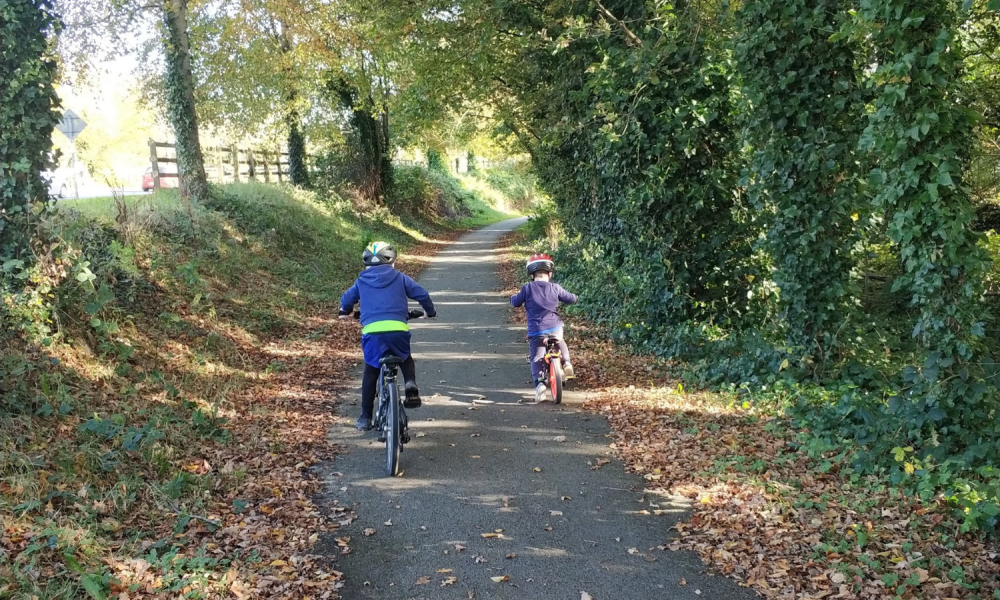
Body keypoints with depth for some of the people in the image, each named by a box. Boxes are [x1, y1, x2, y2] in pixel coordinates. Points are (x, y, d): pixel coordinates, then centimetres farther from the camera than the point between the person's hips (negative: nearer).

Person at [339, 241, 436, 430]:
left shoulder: (362, 281, 19)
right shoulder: (399, 278, 15)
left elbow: (346, 299, 31)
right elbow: (422, 294, 13)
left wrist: (345, 312, 54)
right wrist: (430, 311, 32)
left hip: (372, 332, 0)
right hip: (398, 329, 0)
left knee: (370, 373, 16)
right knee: (406, 360, 29)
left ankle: (365, 417, 16)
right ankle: (410, 384, -1)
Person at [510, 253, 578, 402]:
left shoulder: (528, 288, -3)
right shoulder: (555, 288, 1)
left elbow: (515, 302, 5)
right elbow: (572, 299, 7)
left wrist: (514, 297, 27)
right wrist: (572, 296, 30)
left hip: (536, 331, -2)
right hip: (555, 328, 2)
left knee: (536, 358, 5)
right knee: (560, 343, 33)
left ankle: (539, 383, -16)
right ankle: (566, 362, 12)